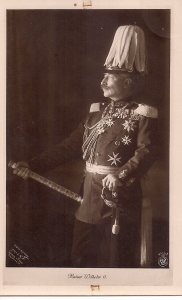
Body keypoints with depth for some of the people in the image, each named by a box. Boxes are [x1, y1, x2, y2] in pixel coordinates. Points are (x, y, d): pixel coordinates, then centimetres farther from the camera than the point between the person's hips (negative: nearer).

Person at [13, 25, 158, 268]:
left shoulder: (142, 115, -8)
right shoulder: (98, 112, 12)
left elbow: (147, 152, -23)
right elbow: (70, 146, 11)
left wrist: (122, 175, -41)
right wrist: (33, 165, 4)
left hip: (121, 197, -7)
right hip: (92, 194, 7)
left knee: (118, 258, 4)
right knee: (82, 256, 15)